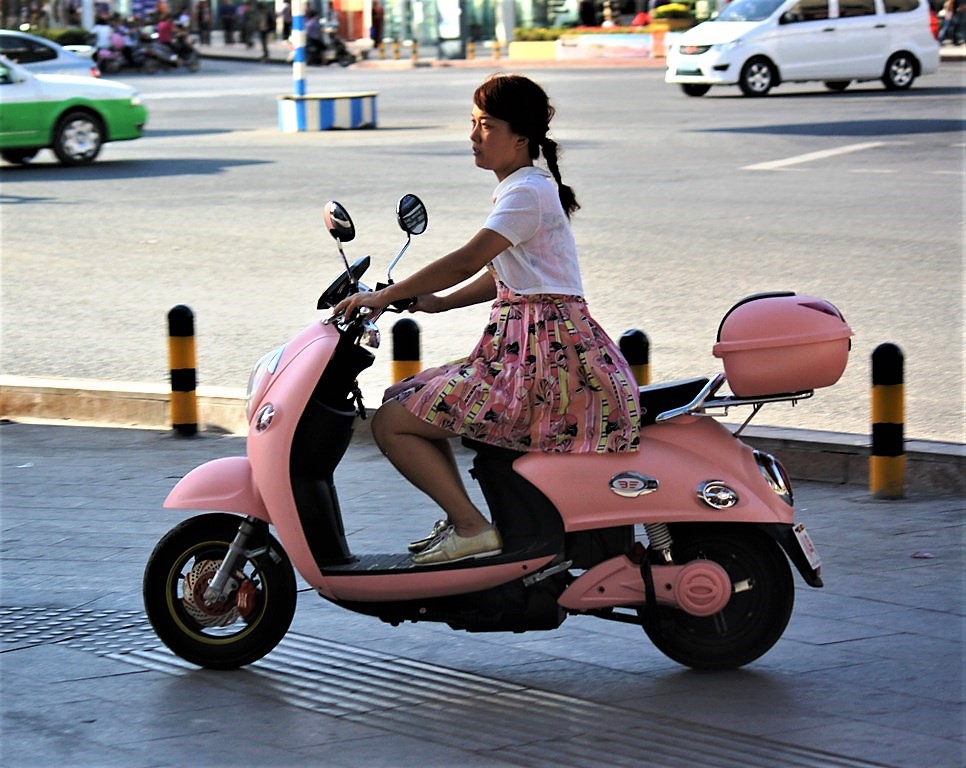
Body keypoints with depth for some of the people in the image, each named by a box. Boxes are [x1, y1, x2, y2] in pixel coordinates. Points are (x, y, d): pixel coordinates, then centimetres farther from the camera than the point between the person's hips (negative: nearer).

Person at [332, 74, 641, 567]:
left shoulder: (527, 192, -13)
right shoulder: (524, 188, 18)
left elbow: (469, 260, -23)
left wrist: (386, 296, -20)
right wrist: (437, 302, 13)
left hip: (541, 355, -11)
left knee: (392, 424, -11)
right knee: (407, 400, 22)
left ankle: (471, 528, -11)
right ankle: (459, 520, 19)